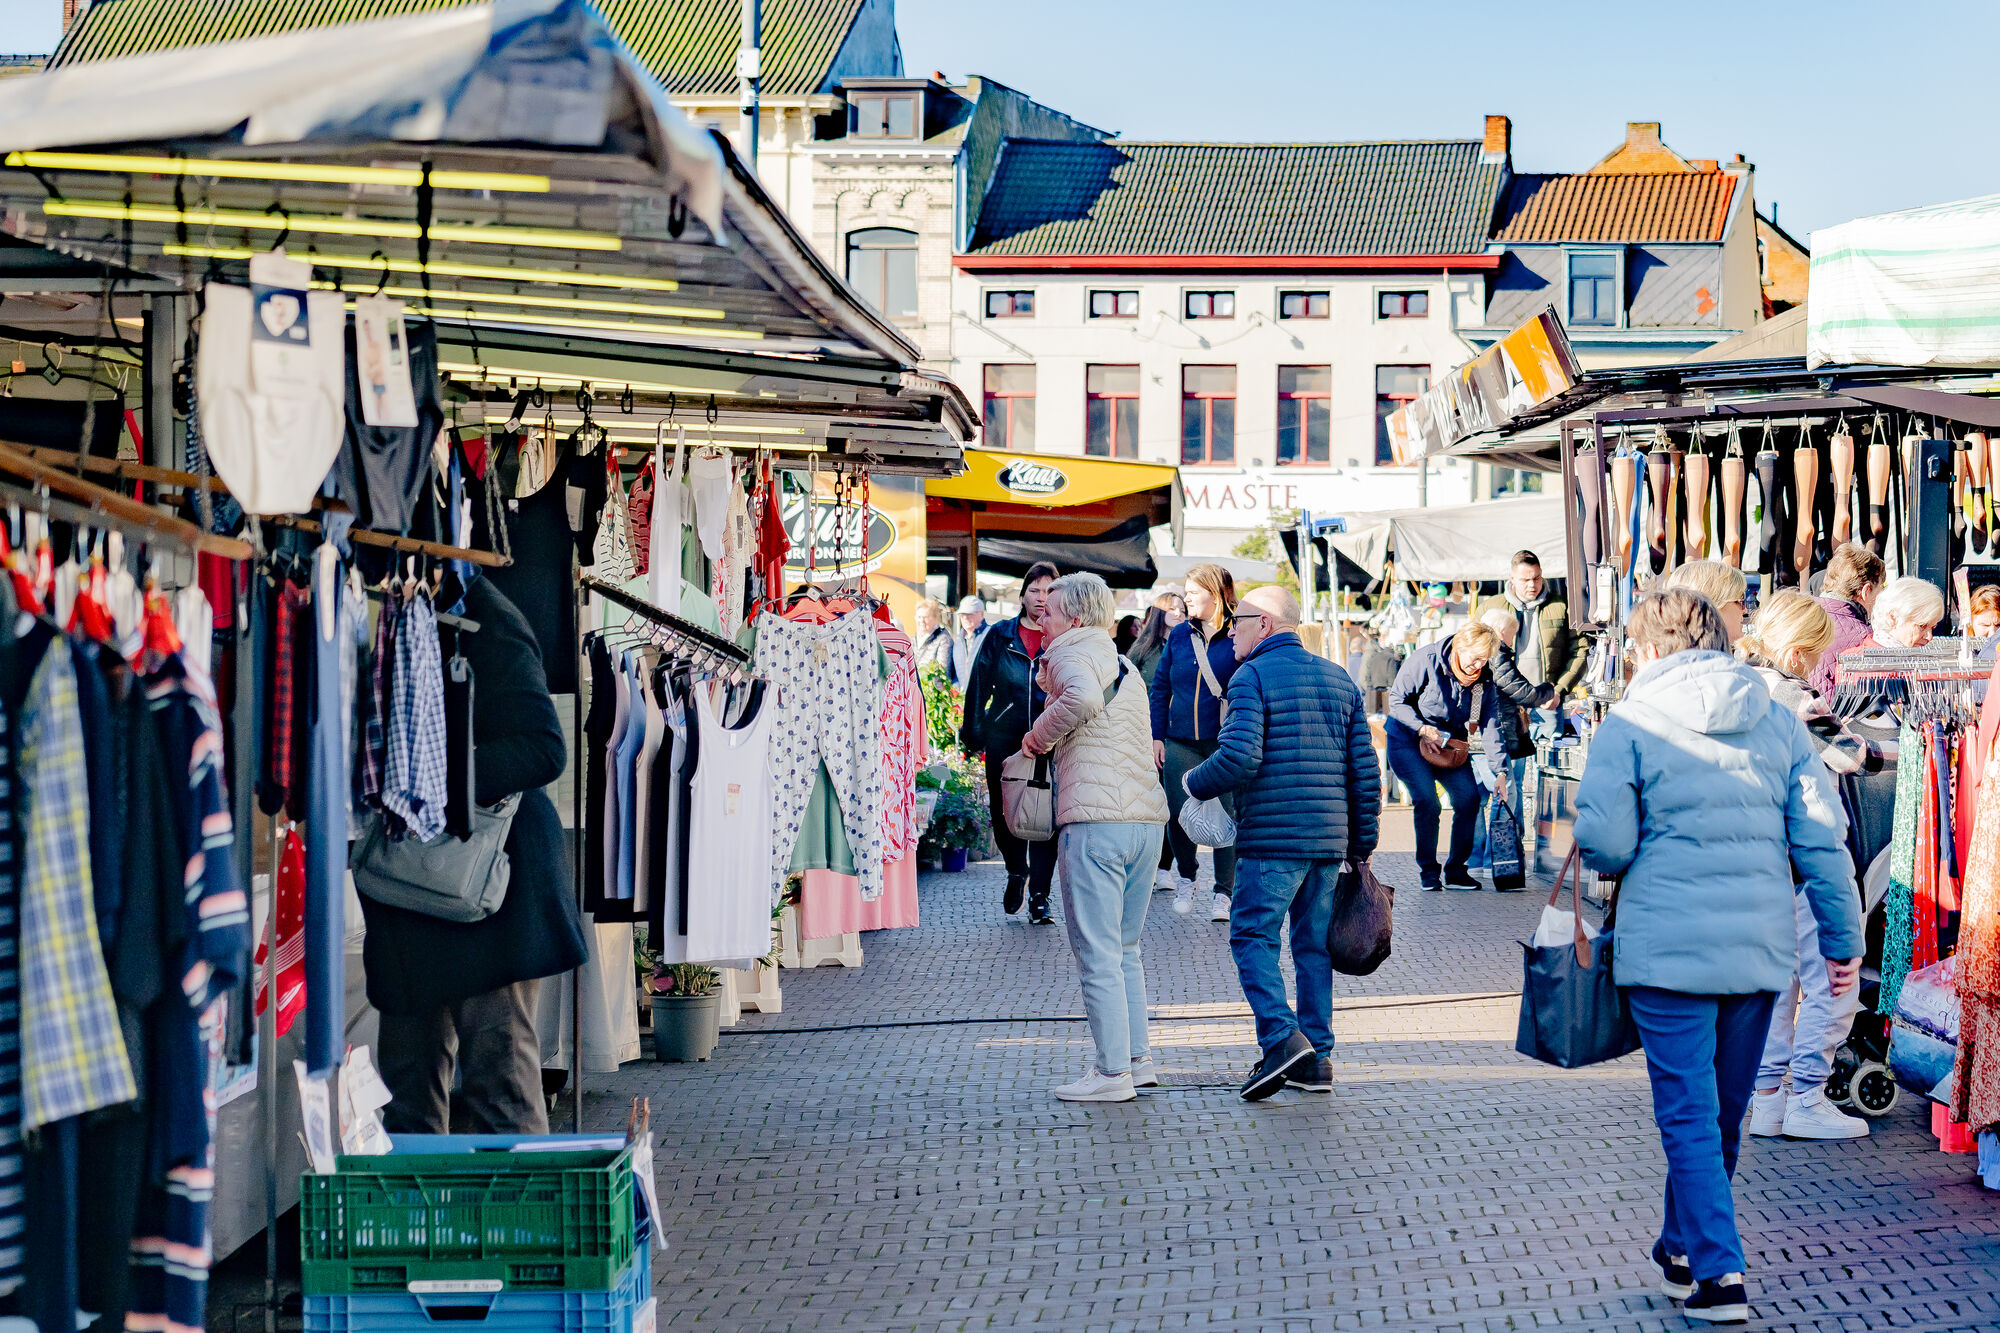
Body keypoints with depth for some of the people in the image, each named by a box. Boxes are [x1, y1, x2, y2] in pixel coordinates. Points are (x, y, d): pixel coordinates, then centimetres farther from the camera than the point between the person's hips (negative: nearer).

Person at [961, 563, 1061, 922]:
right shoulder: (998, 636, 5)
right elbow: (978, 687, 7)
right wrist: (972, 734, 2)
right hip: (1003, 741, 1)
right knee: (1003, 815, 5)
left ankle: (1039, 896, 6)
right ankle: (1017, 873, 32)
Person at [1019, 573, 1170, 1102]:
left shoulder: (1075, 654, -4)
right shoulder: (1123, 666, 24)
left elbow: (1083, 699, -26)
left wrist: (1038, 734, -12)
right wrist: (1050, 684, 24)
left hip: (1096, 819, -9)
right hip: (1146, 817, 9)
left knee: (1096, 953, -3)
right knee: (1123, 949, 18)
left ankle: (1112, 1073, -2)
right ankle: (1137, 1059, 19)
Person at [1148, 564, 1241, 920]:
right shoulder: (1179, 636, 8)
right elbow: (1161, 687, 14)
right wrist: (1157, 735, 8)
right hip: (1181, 743, 3)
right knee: (1179, 814, 0)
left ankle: (1223, 892, 11)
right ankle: (1186, 877, 24)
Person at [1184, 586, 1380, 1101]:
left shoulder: (1253, 677, -6)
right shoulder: (1338, 679, 15)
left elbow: (1239, 758, -18)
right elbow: (1365, 768, 13)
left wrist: (1195, 784, 1)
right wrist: (1361, 843, 18)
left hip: (1273, 836, -6)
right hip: (1330, 838, 6)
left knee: (1252, 936, -1)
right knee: (1314, 943, 11)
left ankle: (1282, 1038, -18)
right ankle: (1316, 1057, 11)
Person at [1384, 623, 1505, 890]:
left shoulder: (1484, 679, -4)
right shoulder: (1424, 661, -18)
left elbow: (1490, 724, -5)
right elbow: (1396, 700, -12)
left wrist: (1498, 769, -12)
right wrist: (1422, 728, -25)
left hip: (1450, 744, 5)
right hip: (1408, 741, -5)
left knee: (1468, 797, -12)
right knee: (1427, 801, -20)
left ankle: (1456, 870, 2)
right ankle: (1428, 871, -3)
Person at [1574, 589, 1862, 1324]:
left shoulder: (1631, 721, -4)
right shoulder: (1778, 721, 7)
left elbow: (1604, 844, -12)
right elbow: (1822, 838, 3)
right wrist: (1843, 939, 7)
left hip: (1668, 948, -4)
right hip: (1760, 949, 4)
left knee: (1688, 1117, 2)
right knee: (1724, 1115, 18)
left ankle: (1717, 1275, -5)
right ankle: (1682, 1248, 33)